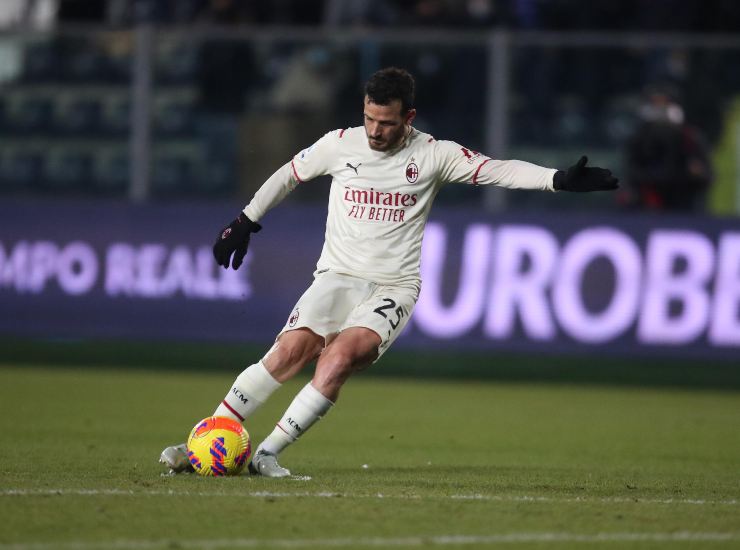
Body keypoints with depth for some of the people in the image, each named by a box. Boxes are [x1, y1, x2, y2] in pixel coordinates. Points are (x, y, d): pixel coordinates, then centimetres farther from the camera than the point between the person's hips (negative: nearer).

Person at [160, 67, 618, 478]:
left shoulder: (433, 154, -2)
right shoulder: (340, 144, 3)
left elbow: (499, 170, -8)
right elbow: (289, 175, 20)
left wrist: (560, 179, -21)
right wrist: (245, 222, 19)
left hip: (393, 289, -1)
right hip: (338, 275, 1)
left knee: (340, 356, -28)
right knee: (291, 350, -22)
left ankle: (268, 453, -22)